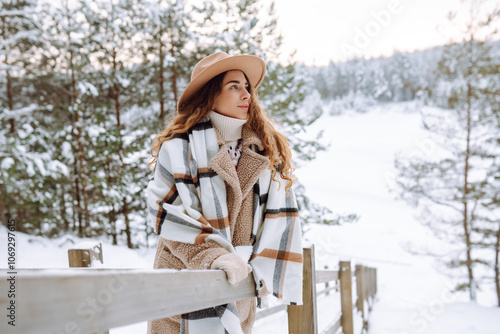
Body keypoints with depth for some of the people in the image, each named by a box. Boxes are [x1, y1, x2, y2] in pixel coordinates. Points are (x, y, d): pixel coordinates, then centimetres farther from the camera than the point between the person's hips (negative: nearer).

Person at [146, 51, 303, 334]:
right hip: (185, 283, -4)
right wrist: (213, 257, -23)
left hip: (240, 283, 4)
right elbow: (168, 214, -13)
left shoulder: (266, 149, 7)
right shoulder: (179, 147, -6)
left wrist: (263, 267, -6)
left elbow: (279, 212, 4)